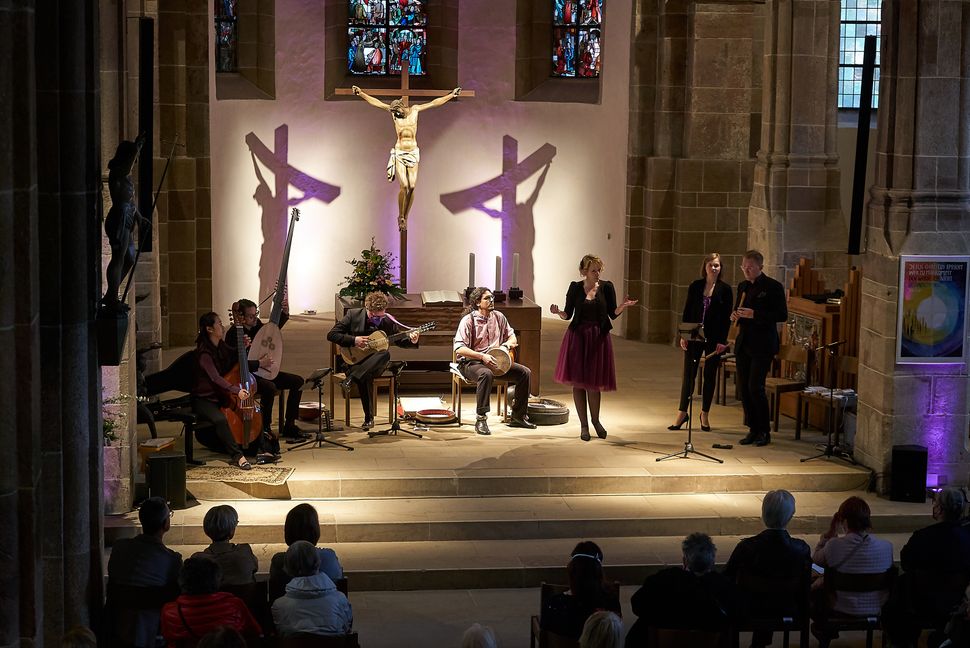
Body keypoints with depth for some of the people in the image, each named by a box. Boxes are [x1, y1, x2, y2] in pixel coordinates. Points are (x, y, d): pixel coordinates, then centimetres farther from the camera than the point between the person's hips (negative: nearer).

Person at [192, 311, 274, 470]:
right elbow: (215, 378, -34)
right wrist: (236, 390, -48)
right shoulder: (204, 353, -20)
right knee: (220, 419, -36)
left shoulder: (222, 347, 6)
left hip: (221, 397, 8)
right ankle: (237, 456, -30)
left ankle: (260, 450, 0)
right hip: (204, 400, -8)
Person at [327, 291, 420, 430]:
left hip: (374, 364, 2)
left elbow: (400, 340, 13)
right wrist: (353, 340, -18)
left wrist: (412, 340, -11)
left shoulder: (388, 321, 2)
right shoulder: (353, 315, -4)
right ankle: (368, 417, -28)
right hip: (354, 361, -2)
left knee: (385, 354, -34)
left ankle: (350, 380, -42)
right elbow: (331, 335, -4)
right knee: (364, 377, -38)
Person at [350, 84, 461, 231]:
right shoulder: (393, 112, 2)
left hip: (413, 153, 2)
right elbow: (376, 102, 2)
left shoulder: (415, 110, 5)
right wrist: (361, 93, -2)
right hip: (399, 153, -2)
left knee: (412, 186, -6)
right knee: (404, 186, -12)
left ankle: (405, 217, 5)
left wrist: (452, 95, 18)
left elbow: (435, 103, 12)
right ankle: (400, 217, 2)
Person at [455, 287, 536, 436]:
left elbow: (512, 336, 21)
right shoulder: (468, 320, -12)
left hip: (496, 361, 7)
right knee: (486, 374, -41)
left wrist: (507, 344, -4)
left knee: (525, 372, -9)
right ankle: (481, 420, -35)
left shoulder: (498, 317, 8)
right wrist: (482, 356, -29)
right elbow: (459, 349, -20)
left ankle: (518, 416, 2)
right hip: (470, 362, -7)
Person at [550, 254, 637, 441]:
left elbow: (613, 314, 1)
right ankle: (583, 425, 12)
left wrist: (623, 306, -19)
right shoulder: (575, 288, 1)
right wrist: (558, 312, -16)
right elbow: (568, 314, 4)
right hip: (577, 337, 0)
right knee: (578, 382, 1)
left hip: (599, 338, 0)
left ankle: (596, 420, 25)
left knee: (594, 383, 2)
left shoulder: (606, 287, 1)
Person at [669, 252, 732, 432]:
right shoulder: (695, 287, 4)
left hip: (714, 339, -1)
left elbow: (727, 317, -3)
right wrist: (683, 335, -2)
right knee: (689, 374, 2)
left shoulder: (725, 290, -1)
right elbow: (687, 312, 5)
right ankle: (682, 413, 11)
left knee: (710, 375, 7)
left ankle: (705, 414, 18)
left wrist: (722, 341, -9)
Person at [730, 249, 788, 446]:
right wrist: (736, 316, 0)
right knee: (743, 388, 6)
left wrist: (754, 314, -20)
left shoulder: (773, 287, -7)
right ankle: (753, 430, 16)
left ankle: (764, 432, 1)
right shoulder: (743, 286, 14)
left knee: (755, 387, -11)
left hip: (763, 345, -7)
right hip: (743, 344, 7)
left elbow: (782, 315, -12)